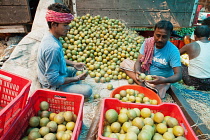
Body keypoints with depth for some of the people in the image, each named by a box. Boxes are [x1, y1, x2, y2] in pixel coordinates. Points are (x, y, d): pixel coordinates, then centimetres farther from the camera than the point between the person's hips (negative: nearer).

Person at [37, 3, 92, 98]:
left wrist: (73, 64, 1)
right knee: (87, 90, -18)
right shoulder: (53, 47, -34)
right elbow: (53, 80, -30)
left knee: (74, 69, 29)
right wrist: (77, 78, -20)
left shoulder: (49, 37, -4)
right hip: (53, 86, -9)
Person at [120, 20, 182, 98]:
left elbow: (178, 75, -23)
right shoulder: (148, 42, -9)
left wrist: (164, 80, -43)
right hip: (144, 73, 5)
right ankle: (142, 85, -25)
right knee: (125, 63, -12)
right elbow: (139, 60, -11)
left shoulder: (173, 51, -20)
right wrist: (137, 71, -33)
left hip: (161, 81, -5)